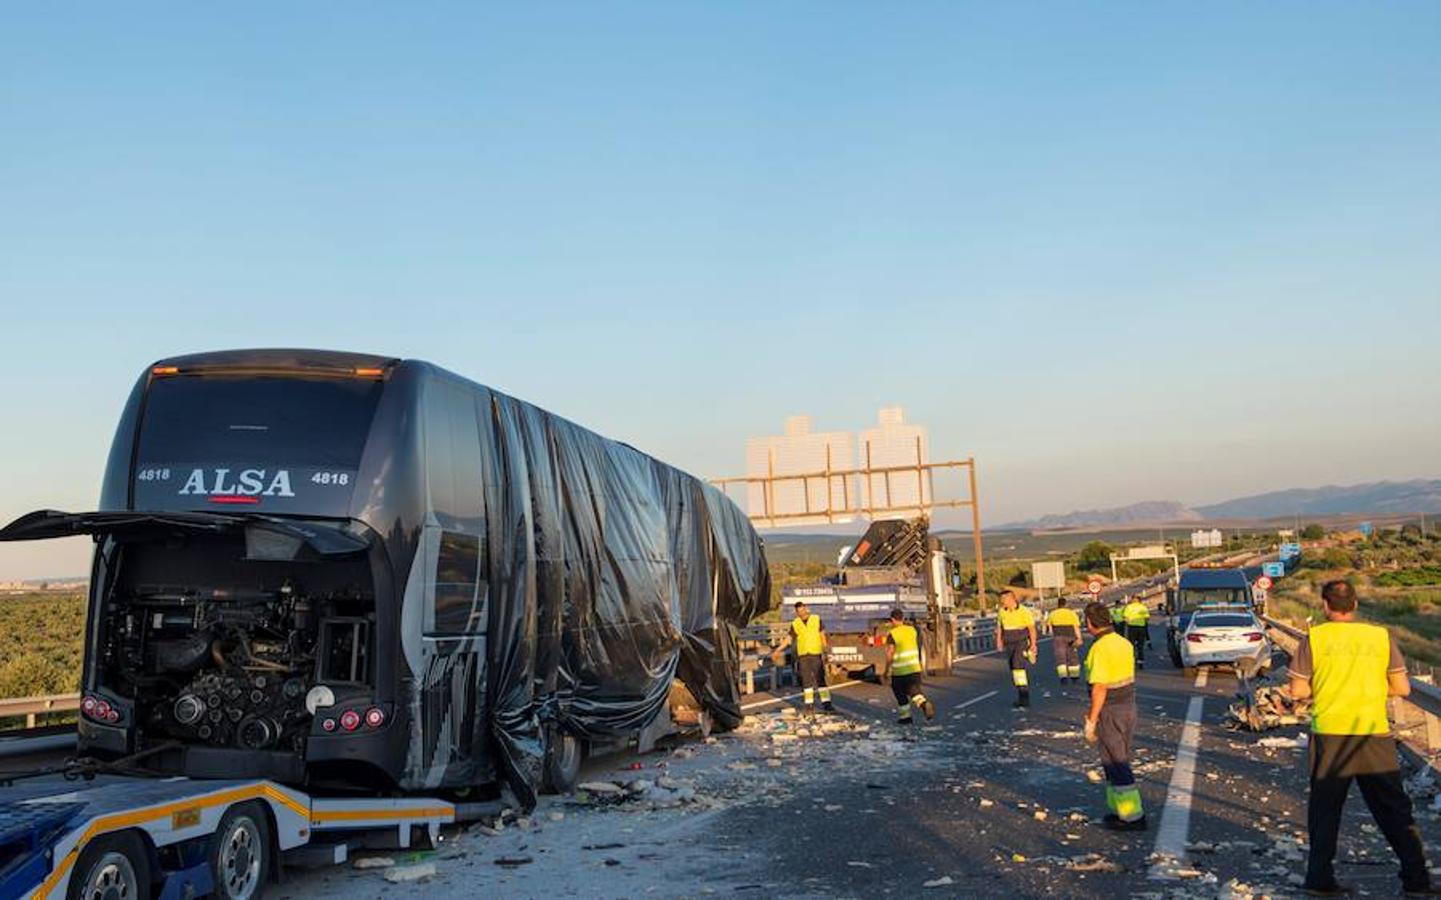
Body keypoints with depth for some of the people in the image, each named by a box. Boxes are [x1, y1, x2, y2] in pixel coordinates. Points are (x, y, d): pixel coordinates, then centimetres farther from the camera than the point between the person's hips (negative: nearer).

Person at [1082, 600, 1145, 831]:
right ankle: (1119, 808, 26)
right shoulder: (1123, 642, 6)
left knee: (1116, 764, 0)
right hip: (1129, 707, 9)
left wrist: (1091, 721, -15)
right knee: (1118, 761, 19)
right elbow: (1127, 679, 13)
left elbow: (1099, 688, -22)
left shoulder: (1099, 649, -21)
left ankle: (1133, 817, 5)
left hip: (1110, 713, -9)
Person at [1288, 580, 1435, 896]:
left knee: (1324, 809, 10)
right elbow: (1402, 688, 4)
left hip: (1330, 735, -1)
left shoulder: (1315, 637, -2)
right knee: (1395, 810, 10)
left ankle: (1320, 878, 12)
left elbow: (1298, 690, -2)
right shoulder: (1381, 636, 3)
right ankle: (1416, 879, 11)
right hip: (1375, 735, 1)